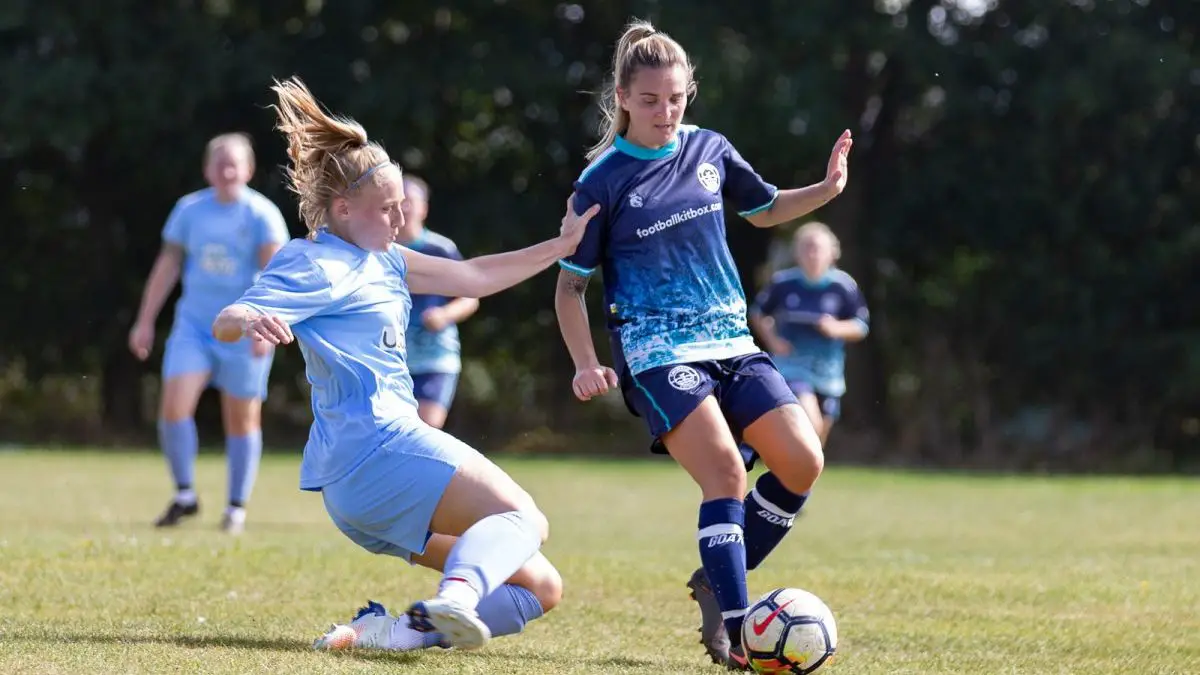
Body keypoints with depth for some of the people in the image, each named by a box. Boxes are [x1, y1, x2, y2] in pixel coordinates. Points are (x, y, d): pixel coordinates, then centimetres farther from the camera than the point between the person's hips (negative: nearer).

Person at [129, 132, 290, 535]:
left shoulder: (261, 214, -7)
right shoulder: (189, 210, 5)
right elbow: (168, 264, 12)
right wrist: (146, 321, 10)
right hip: (193, 325, 3)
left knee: (242, 418, 4)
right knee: (174, 405, -12)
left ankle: (237, 508, 15)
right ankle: (185, 495, 2)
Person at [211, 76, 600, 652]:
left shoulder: (379, 258, 19)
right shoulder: (315, 265, -8)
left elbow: (470, 278, 25)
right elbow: (226, 324, -19)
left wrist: (562, 245, 21)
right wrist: (250, 321, -43)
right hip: (377, 448, -9)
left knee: (539, 587, 8)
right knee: (522, 518, -21)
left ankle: (398, 630, -10)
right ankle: (456, 598, -47)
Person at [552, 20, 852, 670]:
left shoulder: (708, 150, 8)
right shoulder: (603, 181, -5)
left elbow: (764, 210, 25)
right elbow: (570, 285, 0)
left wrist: (827, 189, 7)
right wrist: (587, 366, -13)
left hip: (730, 341, 5)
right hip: (656, 349, -5)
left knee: (801, 461, -9)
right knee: (725, 471, -24)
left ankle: (718, 581, 11)